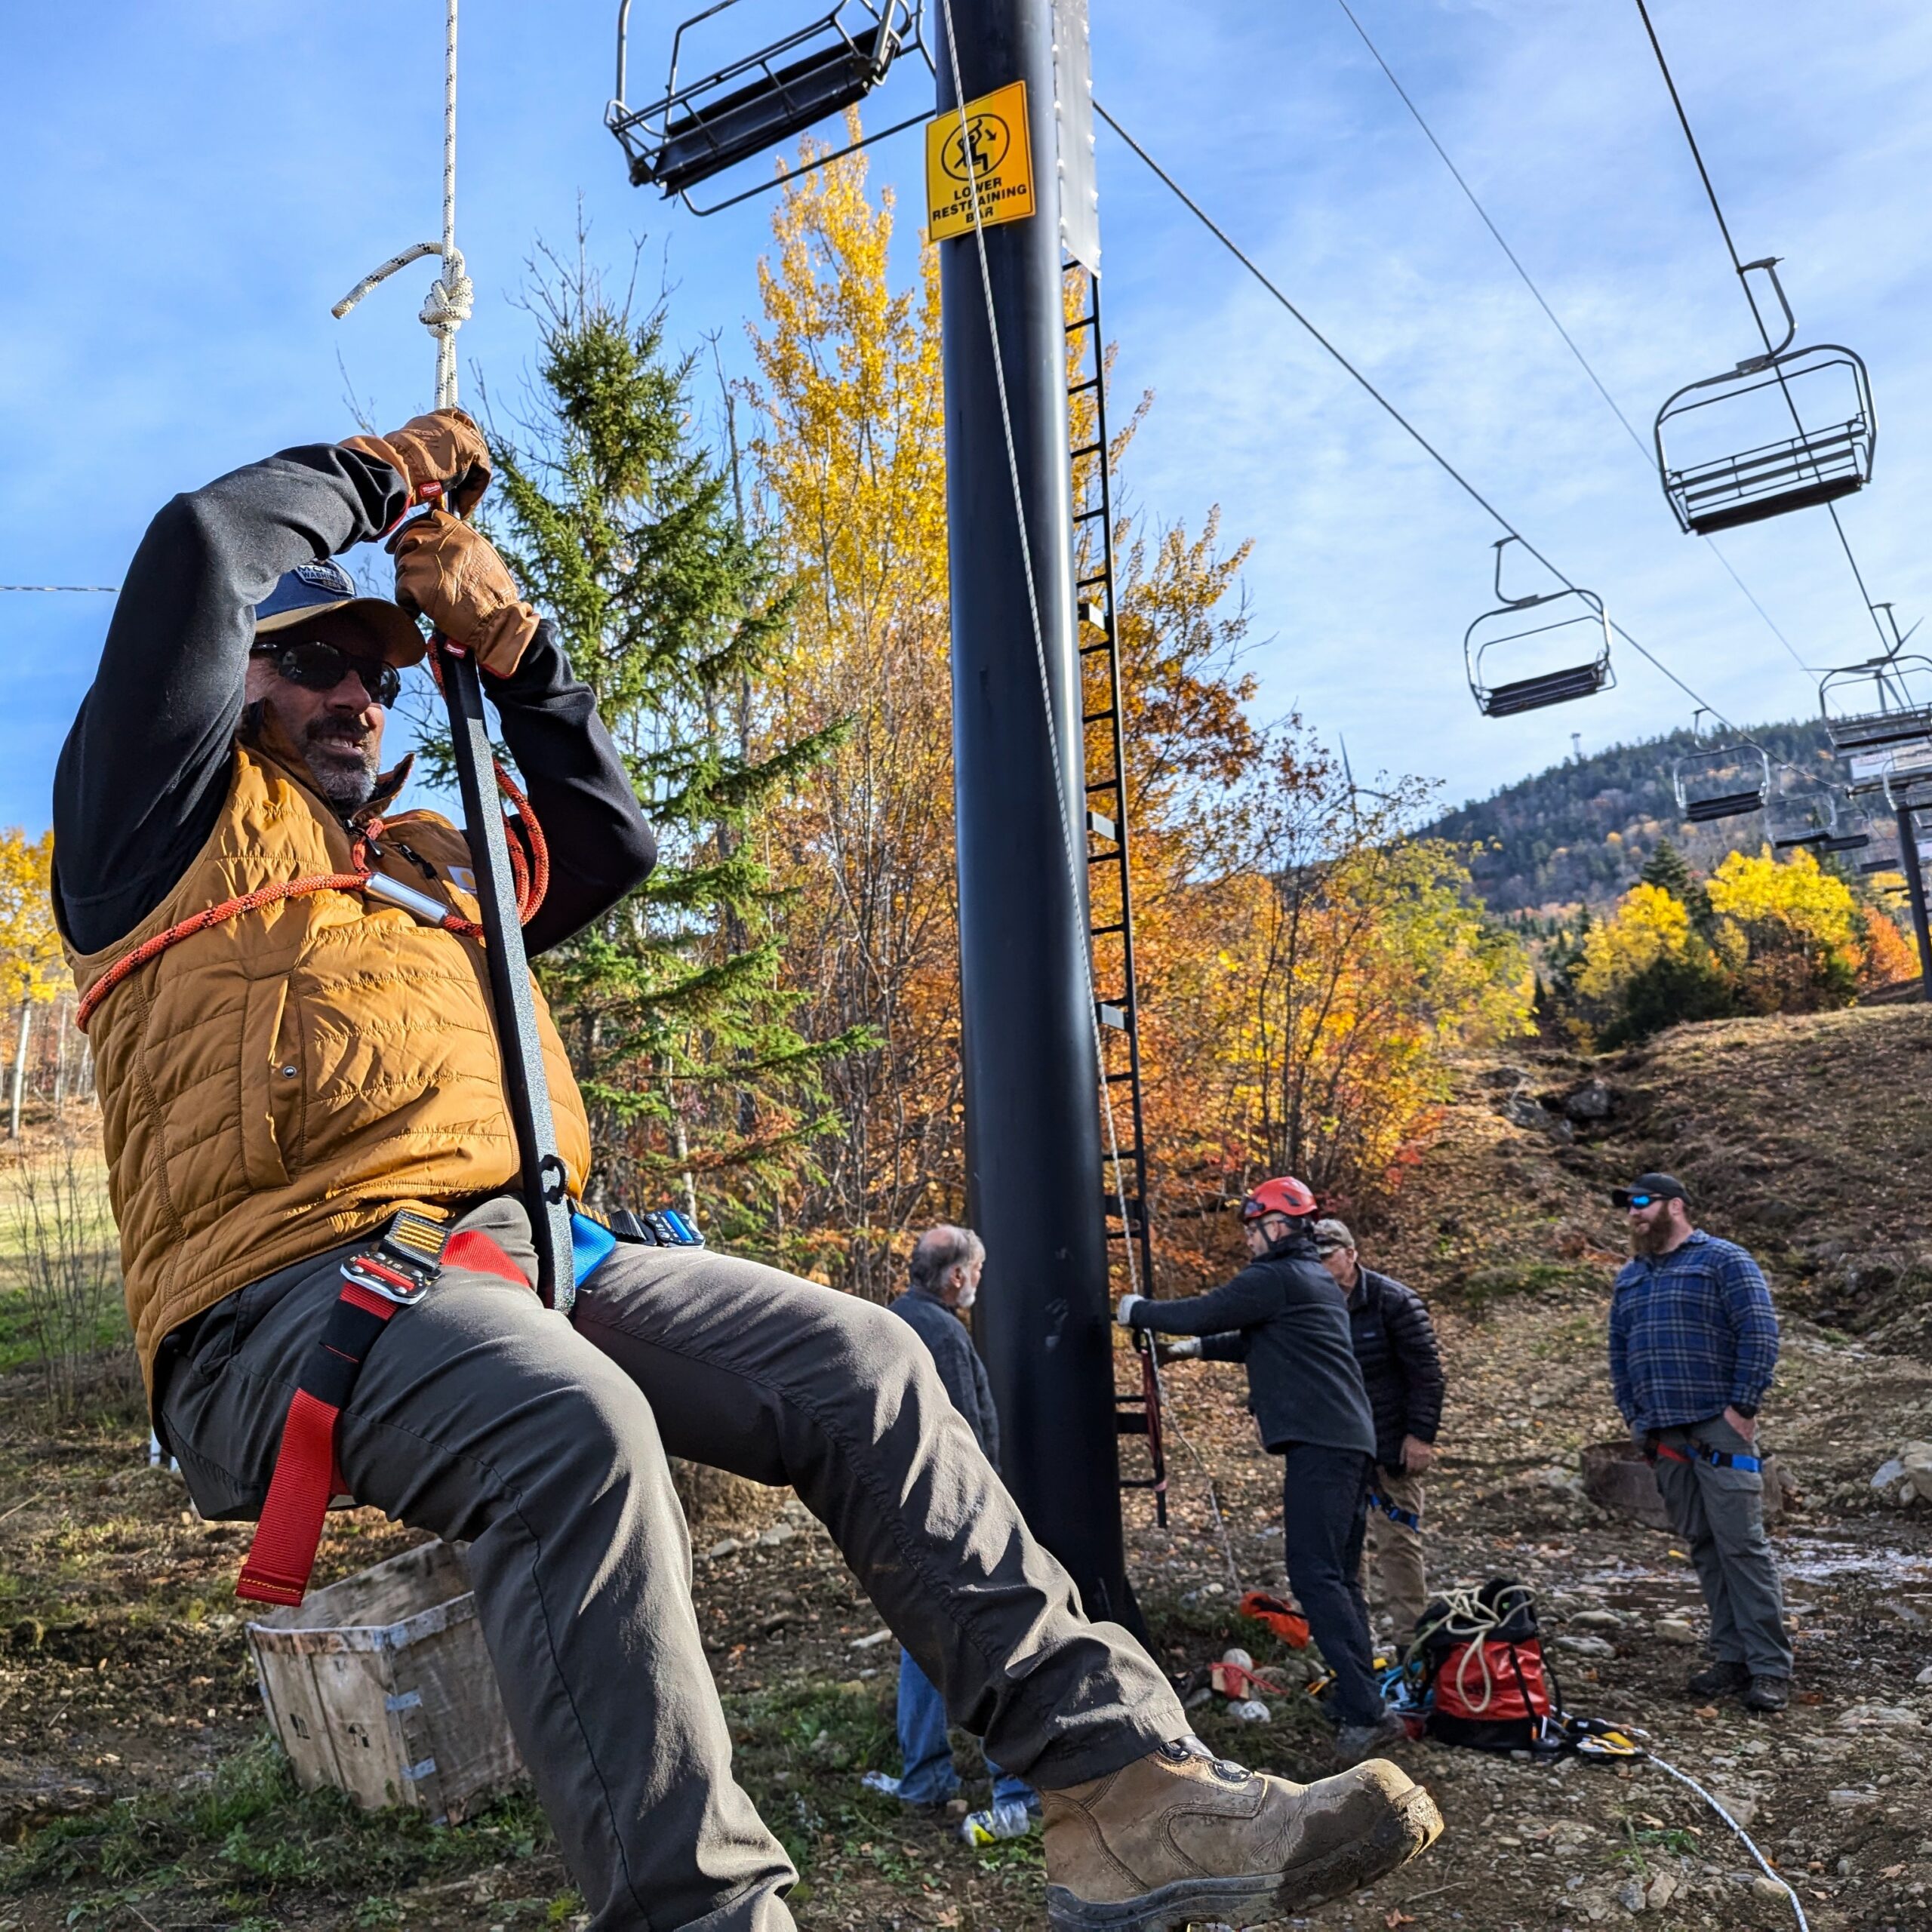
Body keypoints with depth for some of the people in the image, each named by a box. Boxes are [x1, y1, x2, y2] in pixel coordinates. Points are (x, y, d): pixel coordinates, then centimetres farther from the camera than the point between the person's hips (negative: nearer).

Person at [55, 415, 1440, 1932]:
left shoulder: (428, 864, 32)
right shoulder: (174, 819, 12)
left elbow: (611, 840, 27)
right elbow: (204, 546, 0)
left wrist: (512, 649, 20)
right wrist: (381, 476, 16)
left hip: (515, 1251, 7)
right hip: (286, 1291, -6)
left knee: (856, 1359, -13)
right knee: (575, 1423, -39)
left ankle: (1124, 1779, -12)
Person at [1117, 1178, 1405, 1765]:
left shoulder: (1276, 1278, -10)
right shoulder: (1317, 1278, 21)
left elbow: (1201, 1313, -9)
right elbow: (1260, 1341, 31)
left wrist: (1137, 1311, 6)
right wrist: (1199, 1347, 30)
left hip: (1318, 1443, -10)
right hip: (1350, 1440, 10)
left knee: (1315, 1575, -12)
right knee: (1338, 1575, 14)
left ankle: (1366, 1712, -16)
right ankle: (1357, 1703, 18)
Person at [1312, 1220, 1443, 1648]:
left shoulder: (1393, 1301, -10)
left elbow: (1427, 1371, -10)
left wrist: (1421, 1434, -14)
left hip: (1391, 1450, -6)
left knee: (1396, 1540, -3)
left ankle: (1412, 1640, 7)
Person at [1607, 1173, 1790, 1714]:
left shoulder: (1724, 1260, -2)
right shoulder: (1630, 1277, 18)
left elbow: (1761, 1334, -9)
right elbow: (1619, 1354, 22)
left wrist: (1742, 1406, -13)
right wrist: (1635, 1417, 13)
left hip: (1718, 1427, -6)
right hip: (1665, 1434, 6)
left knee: (1741, 1543, -8)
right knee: (1702, 1546, 9)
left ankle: (1770, 1668, -1)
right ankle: (1731, 1659, 15)